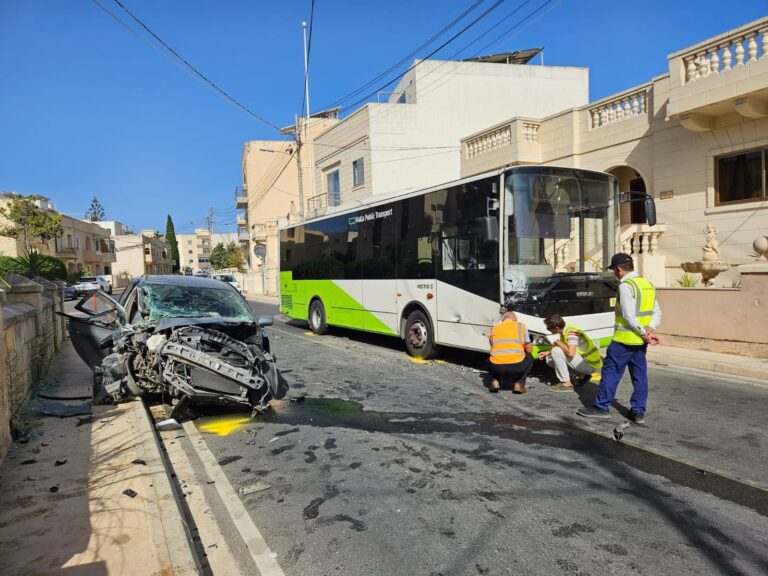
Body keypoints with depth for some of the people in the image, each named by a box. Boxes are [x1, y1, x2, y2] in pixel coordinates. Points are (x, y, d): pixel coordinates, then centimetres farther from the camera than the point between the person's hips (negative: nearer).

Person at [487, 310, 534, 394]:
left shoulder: (494, 328, 16)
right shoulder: (521, 326, 13)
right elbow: (528, 350, 17)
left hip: (496, 368, 2)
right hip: (517, 367, -2)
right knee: (529, 358, 30)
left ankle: (495, 382, 15)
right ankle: (519, 384, 15)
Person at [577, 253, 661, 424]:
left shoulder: (626, 286, -15)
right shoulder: (647, 284, 11)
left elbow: (629, 316, -21)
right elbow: (657, 312, 8)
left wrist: (643, 333, -13)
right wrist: (650, 329, -4)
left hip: (624, 339, -8)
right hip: (640, 341, 8)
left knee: (611, 372, 2)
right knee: (639, 375, 11)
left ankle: (601, 407, 10)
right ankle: (638, 412, 15)